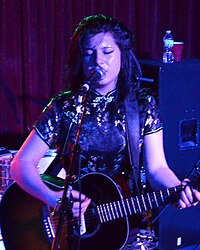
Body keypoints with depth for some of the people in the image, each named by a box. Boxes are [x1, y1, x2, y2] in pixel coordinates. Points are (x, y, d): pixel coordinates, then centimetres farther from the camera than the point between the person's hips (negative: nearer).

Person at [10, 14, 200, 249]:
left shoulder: (142, 105, 3)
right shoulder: (64, 107, 0)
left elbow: (156, 168, -1)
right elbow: (21, 164, -2)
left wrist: (178, 189, -23)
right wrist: (53, 198, -19)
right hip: (71, 225, -1)